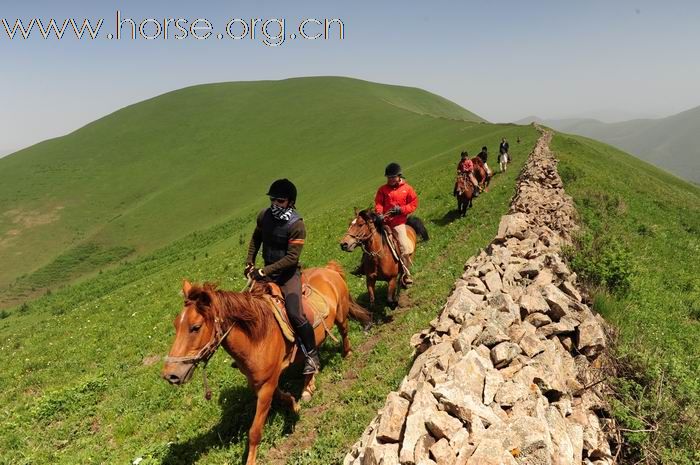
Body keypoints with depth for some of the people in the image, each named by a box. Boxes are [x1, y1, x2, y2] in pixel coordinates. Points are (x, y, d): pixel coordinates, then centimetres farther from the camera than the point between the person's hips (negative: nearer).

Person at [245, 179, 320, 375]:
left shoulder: (296, 225, -20)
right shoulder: (264, 216, -2)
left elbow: (292, 258, -23)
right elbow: (256, 239, 15)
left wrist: (264, 271, -24)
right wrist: (249, 263, 5)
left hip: (288, 273, -6)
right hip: (267, 272, 7)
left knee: (295, 314, -22)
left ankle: (313, 356, -4)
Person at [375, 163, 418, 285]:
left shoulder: (407, 189, 1)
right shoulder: (382, 189, 4)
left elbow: (414, 203, 2)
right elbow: (378, 203, 2)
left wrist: (401, 209, -12)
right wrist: (379, 213, -19)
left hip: (399, 222, -2)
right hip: (384, 221, 2)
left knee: (404, 247, -8)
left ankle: (406, 272, 9)